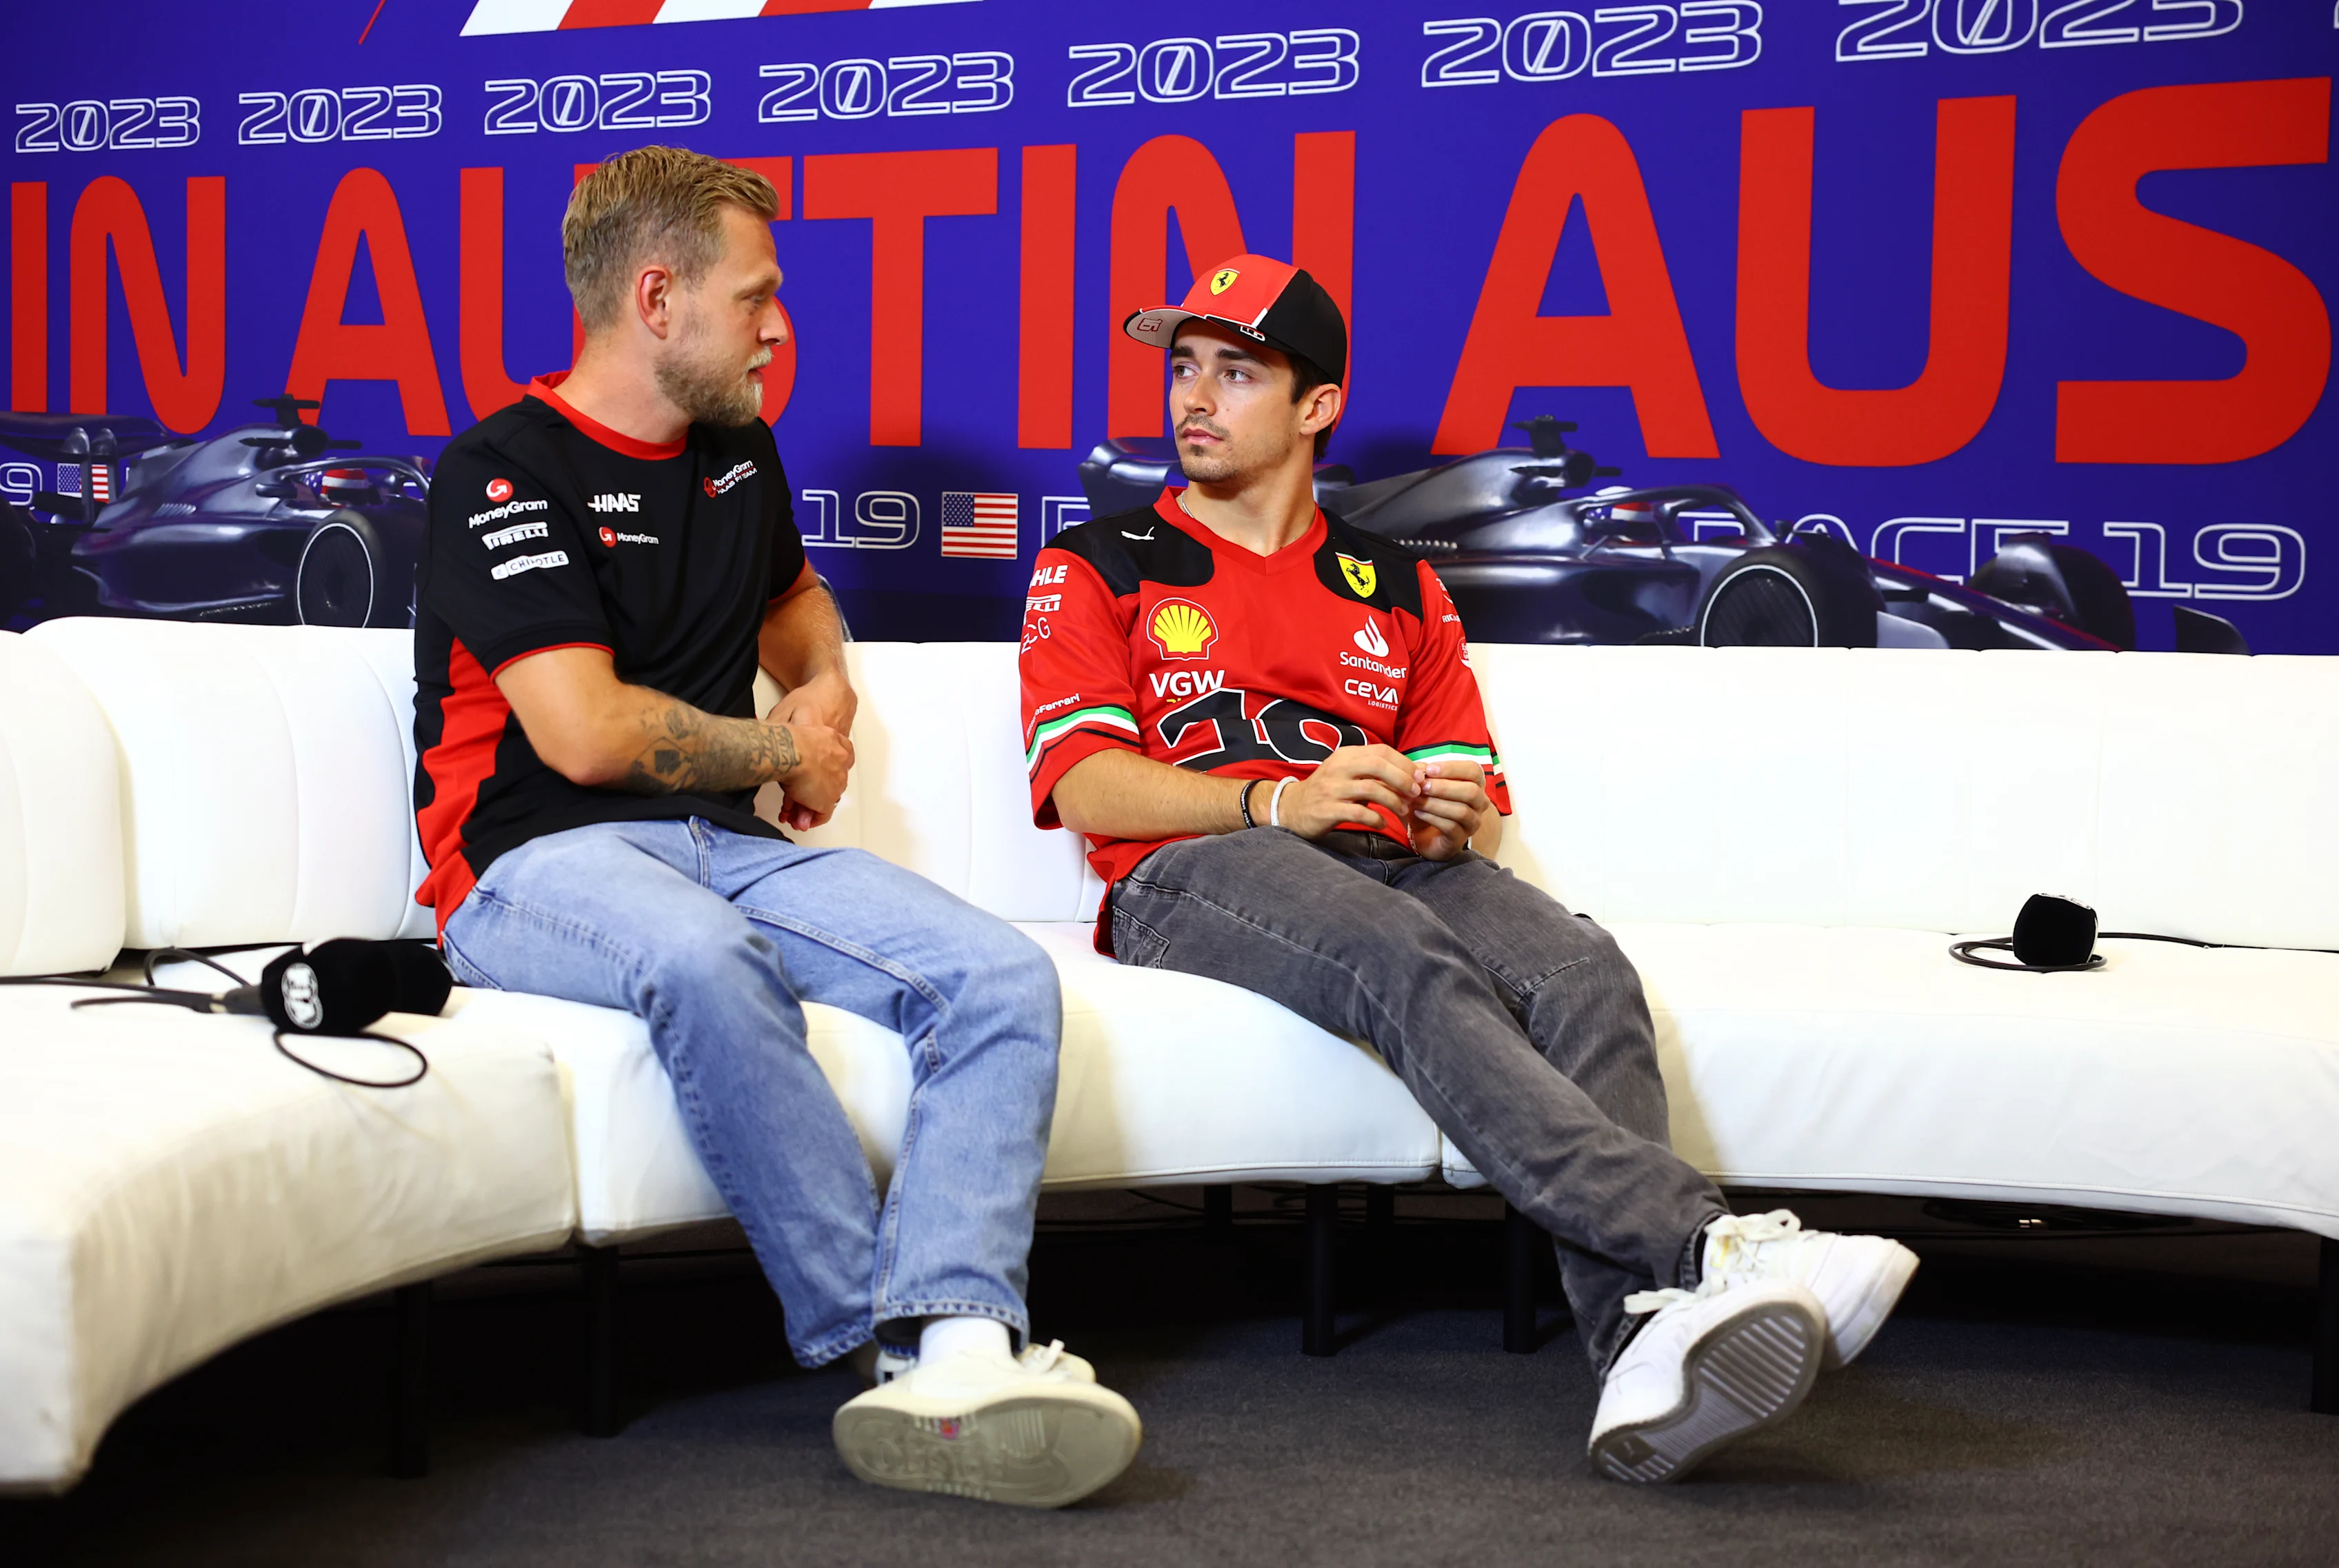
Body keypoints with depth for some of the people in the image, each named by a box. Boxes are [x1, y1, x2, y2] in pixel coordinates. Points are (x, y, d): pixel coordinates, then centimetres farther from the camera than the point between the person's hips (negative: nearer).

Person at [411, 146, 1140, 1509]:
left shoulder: (739, 455, 18)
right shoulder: (509, 467, -6)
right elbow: (584, 732, -16)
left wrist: (827, 691, 18)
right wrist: (778, 750, -1)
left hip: (726, 845, 7)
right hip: (540, 863, -7)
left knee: (1003, 976, -19)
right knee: (705, 958, -42)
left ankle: (950, 1350, -39)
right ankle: (877, 1332, -32)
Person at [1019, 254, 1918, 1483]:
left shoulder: (1398, 592, 27)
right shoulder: (1097, 568, 17)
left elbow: (1474, 803, 21)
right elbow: (1085, 786, 1)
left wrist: (1460, 821, -6)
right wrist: (1281, 801, -15)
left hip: (1396, 872, 4)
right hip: (1193, 877, -3)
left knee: (1583, 972, -30)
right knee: (1411, 965, -37)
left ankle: (1648, 1348, -50)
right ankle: (1709, 1244, -52)